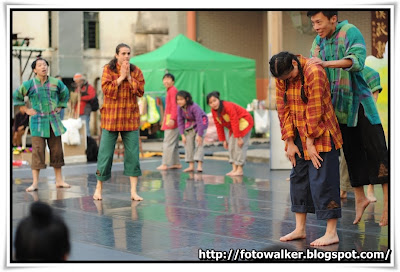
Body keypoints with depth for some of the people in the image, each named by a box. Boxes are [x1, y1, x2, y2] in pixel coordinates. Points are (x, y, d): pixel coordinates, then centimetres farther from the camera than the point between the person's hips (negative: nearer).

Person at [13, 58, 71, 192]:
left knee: (56, 150, 6)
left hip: (54, 121, 3)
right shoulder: (29, 84, -2)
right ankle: (35, 183, -3)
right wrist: (26, 109, 4)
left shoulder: (56, 83, 5)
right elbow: (16, 96, 9)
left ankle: (59, 181, 16)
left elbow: (65, 94, 23)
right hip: (38, 122, -3)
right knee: (37, 150, -7)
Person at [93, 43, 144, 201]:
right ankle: (99, 188, 16)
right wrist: (121, 77, -13)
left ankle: (133, 191, 5)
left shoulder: (136, 71, 7)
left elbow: (140, 91, -3)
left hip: (131, 119, 2)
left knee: (133, 155, -1)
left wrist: (129, 77, -10)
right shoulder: (108, 69, 0)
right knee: (105, 154, 2)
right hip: (111, 118, -2)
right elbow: (106, 90, -12)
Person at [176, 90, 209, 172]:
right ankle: (191, 166, 4)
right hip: (190, 124, 6)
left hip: (201, 122, -6)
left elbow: (199, 121, -31)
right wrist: (182, 135, -11)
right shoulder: (180, 108, -14)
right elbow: (180, 121, -6)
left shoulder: (194, 107, -32)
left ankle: (199, 165, -21)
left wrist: (199, 135, -30)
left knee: (199, 143, -18)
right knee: (188, 144, 0)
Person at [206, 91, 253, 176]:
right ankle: (234, 169, 6)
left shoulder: (228, 106, -30)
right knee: (231, 146, 3)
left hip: (243, 123, -8)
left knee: (240, 145, -14)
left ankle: (240, 170, -12)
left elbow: (235, 123, -30)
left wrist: (239, 138, -29)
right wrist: (223, 140, 0)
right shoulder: (214, 111, -7)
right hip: (233, 127, 8)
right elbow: (219, 126, 0)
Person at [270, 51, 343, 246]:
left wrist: (310, 142, -16)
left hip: (320, 135, -7)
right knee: (298, 178, 9)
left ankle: (331, 233, -3)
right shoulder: (281, 78, 1)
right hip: (300, 136, 7)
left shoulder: (314, 72, -20)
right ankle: (300, 229, 18)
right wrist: (289, 142, 0)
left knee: (322, 180, -8)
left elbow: (315, 110, -19)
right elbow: (283, 109, 3)